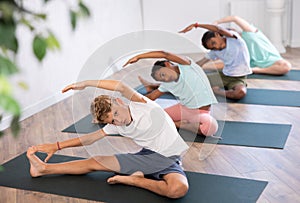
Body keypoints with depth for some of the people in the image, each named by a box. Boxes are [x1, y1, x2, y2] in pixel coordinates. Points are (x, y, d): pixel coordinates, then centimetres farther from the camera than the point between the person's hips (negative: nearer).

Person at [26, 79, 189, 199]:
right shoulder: (117, 127, 2)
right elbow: (90, 138, 10)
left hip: (169, 160, -5)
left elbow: (121, 87, -33)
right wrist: (57, 146, 10)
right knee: (97, 162, 2)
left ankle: (133, 180, -21)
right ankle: (44, 168, 13)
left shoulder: (145, 106, -16)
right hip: (148, 156, 5)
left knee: (179, 189, -40)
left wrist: (85, 83, -25)